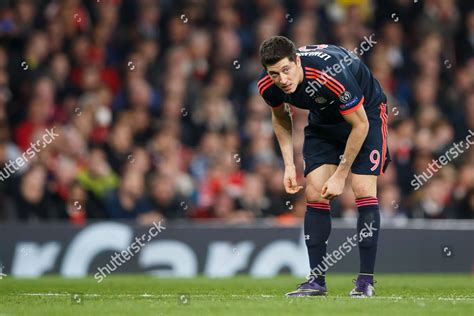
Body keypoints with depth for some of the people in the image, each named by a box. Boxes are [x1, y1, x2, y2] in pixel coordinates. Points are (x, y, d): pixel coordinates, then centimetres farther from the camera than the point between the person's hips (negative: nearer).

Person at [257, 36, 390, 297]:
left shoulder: (331, 74, -40)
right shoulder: (268, 86, -22)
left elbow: (360, 124, -26)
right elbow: (280, 118, 3)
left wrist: (340, 175, -22)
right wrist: (289, 165, -5)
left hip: (365, 112, -5)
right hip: (323, 119, 5)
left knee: (364, 191, -16)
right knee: (314, 194, -7)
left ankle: (366, 280, -12)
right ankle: (317, 280, -1)